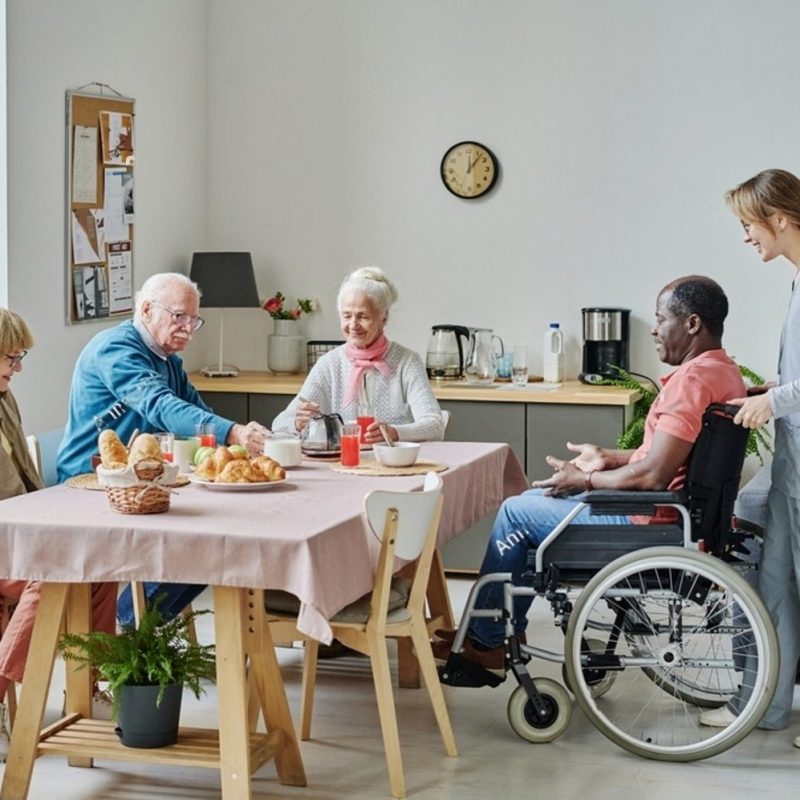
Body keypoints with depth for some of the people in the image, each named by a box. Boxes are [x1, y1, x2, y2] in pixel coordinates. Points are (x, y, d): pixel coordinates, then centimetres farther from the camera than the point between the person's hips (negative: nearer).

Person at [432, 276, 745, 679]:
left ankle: (483, 641, 14)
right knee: (534, 499, 19)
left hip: (648, 522, -11)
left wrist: (585, 481, -12)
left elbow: (654, 475, -27)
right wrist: (607, 457, 12)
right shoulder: (723, 371, 8)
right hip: (675, 510, 11)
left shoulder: (692, 379, -24)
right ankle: (505, 638, 19)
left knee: (515, 513, 2)